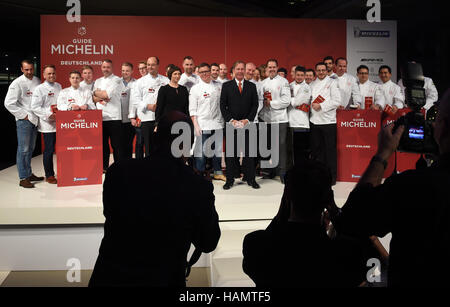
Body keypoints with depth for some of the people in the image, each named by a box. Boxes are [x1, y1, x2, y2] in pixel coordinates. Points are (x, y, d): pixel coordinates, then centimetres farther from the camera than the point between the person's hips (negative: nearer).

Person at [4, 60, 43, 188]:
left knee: (30, 148, 15)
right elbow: (9, 103, -13)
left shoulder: (37, 81, 8)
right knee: (23, 149, -3)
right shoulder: (17, 83, -10)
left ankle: (29, 173, 27)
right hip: (24, 120, -6)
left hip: (35, 119, 6)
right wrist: (24, 115, -13)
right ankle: (23, 178, 2)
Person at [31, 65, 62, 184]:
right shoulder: (39, 89, -5)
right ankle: (49, 175, 11)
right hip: (48, 125, -5)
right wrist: (49, 115, -17)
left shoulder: (58, 86, 14)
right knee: (49, 150, -1)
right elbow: (35, 107, -9)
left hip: (60, 123, 6)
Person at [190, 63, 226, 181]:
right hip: (202, 124, -3)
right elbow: (192, 109, -2)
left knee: (218, 149, 11)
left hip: (217, 123, 3)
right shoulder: (195, 88, 0)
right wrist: (195, 125, -9)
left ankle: (218, 172, 25)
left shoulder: (219, 85, 8)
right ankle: (200, 174, 10)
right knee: (201, 150, -2)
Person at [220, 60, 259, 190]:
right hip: (231, 124, -1)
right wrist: (231, 120, -9)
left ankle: (250, 179, 11)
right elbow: (222, 105, 2)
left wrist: (247, 120, -7)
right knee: (230, 152, 2)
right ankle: (230, 179, 10)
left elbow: (255, 105, 6)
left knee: (248, 152, 3)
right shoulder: (226, 86, 6)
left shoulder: (252, 86, 10)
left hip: (247, 124, 1)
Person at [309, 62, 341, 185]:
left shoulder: (332, 82, 1)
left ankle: (331, 177, 4)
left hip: (328, 121, -5)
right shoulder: (312, 84, 18)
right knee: (317, 149, 8)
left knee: (330, 150, -3)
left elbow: (337, 101, -8)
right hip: (314, 120, 5)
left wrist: (321, 106, -14)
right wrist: (311, 105, 3)